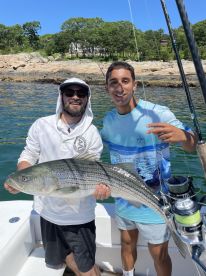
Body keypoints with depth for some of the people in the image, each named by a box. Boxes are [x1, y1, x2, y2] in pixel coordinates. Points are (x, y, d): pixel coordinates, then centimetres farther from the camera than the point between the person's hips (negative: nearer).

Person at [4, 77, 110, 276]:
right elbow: (29, 156, 1)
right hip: (48, 210, 3)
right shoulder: (41, 125, -6)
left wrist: (98, 185, -31)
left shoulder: (92, 133, -9)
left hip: (80, 215, -3)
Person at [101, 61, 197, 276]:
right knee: (127, 245, 26)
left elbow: (193, 146, -25)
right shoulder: (109, 120, -4)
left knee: (159, 255, 15)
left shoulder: (157, 114, -22)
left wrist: (181, 135, -47)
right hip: (124, 200, 5)